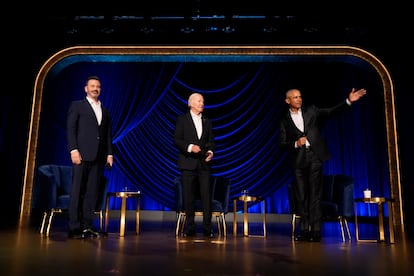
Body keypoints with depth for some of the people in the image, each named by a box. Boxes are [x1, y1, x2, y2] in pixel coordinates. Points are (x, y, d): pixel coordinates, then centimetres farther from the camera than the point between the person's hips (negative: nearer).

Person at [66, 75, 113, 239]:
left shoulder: (105, 111, 21)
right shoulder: (77, 105, 8)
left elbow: (108, 134, 16)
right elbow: (70, 129, -1)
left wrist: (109, 153, 6)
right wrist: (73, 150, -12)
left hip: (99, 156, 4)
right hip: (82, 154, -4)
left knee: (92, 192, 2)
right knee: (78, 190, -3)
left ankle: (87, 226, 7)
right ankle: (74, 227, 1)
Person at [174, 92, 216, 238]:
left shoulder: (207, 121, 16)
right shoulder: (182, 119, 4)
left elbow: (211, 141, 16)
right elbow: (177, 140, -3)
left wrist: (211, 151, -4)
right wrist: (190, 147, -18)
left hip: (204, 163, 3)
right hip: (188, 163, -3)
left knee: (206, 195, -1)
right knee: (188, 196, 2)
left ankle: (207, 228, 6)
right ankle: (190, 228, 12)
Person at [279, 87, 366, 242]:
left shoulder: (311, 111, 11)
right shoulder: (285, 121, 9)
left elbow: (331, 112, 1)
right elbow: (282, 143, 5)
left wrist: (349, 101, -11)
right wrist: (295, 143, -13)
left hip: (314, 157, -1)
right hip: (298, 160, 1)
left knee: (315, 194, -2)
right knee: (301, 196, 3)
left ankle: (316, 231, 1)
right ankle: (304, 230, 11)